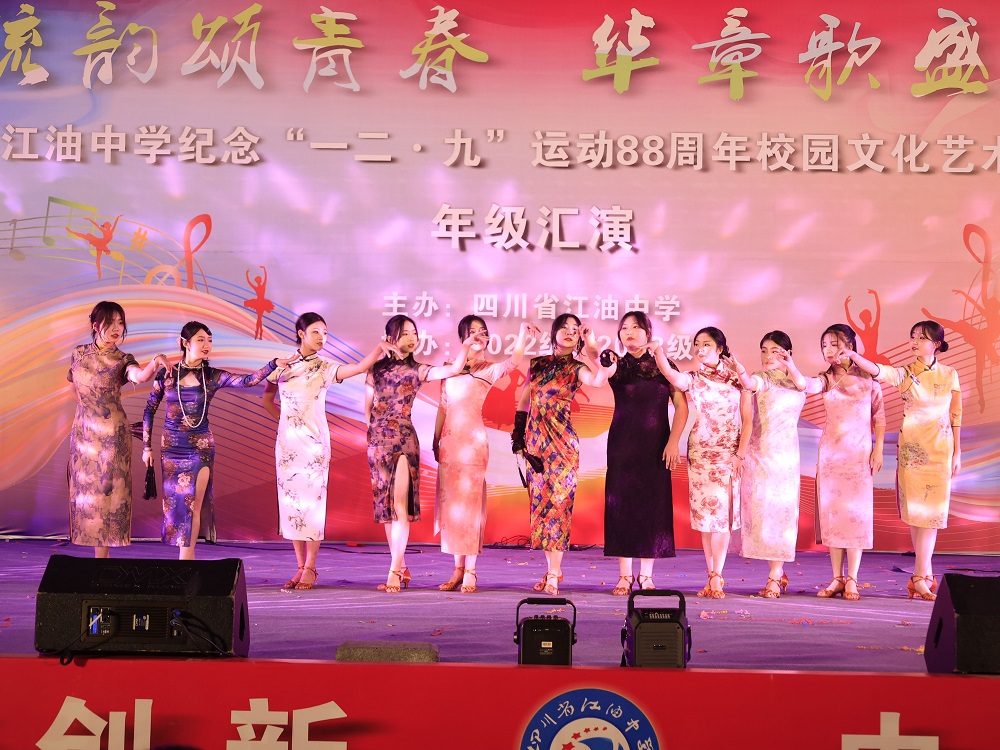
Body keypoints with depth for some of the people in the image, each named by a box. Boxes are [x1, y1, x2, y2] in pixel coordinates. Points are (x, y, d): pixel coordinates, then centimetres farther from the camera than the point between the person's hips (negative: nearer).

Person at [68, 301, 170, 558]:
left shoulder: (122, 360, -8)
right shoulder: (79, 354, 3)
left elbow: (139, 376, -32)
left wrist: (154, 363, -51)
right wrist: (90, 408, 11)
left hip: (111, 434, -4)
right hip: (83, 431, 4)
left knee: (106, 489, -2)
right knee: (85, 488, 8)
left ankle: (102, 554, 3)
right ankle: (97, 550, 19)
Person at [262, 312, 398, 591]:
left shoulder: (325, 368, 1)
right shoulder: (281, 366, 7)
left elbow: (360, 367, -16)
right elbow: (267, 400, 20)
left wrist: (380, 347, -28)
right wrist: (284, 419, 7)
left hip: (315, 442, -2)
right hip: (287, 442, 3)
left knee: (312, 501, -4)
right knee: (290, 500, 3)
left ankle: (310, 568, 1)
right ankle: (300, 567, 10)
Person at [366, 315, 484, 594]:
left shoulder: (418, 370, 4)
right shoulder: (376, 368, 10)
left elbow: (453, 370, -9)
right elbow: (367, 406, 13)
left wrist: (466, 345, -16)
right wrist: (374, 432, 5)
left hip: (404, 440, -3)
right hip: (377, 440, 3)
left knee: (399, 505, -11)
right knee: (384, 506, 5)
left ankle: (394, 572, -13)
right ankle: (401, 568, 13)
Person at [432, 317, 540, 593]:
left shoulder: (489, 370, 2)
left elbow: (513, 362, -19)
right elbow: (443, 407, 15)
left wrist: (522, 333, -31)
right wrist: (436, 440, 11)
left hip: (473, 441, -4)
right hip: (448, 441, 4)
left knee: (469, 502, -5)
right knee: (449, 502, 4)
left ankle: (470, 571, -1)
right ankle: (458, 569, 10)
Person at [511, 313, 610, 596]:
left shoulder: (576, 368, -1)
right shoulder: (537, 364, 12)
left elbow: (598, 380, -25)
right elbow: (523, 402, 17)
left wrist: (591, 347, -21)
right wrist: (518, 436, 12)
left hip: (561, 442, -5)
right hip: (535, 442, 5)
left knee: (557, 501, -7)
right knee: (540, 501, 7)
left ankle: (553, 574, -5)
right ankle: (553, 569, 16)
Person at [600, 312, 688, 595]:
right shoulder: (617, 364, 6)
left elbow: (681, 406, 2)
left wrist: (673, 441, -7)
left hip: (656, 444, 0)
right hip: (623, 443, 0)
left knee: (653, 504, 1)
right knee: (622, 502, -1)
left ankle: (646, 575, 8)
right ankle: (624, 576, 5)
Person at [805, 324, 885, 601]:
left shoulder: (867, 377, 1)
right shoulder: (826, 380, 6)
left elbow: (879, 415, 4)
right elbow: (806, 385, -16)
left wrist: (878, 449, -2)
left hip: (859, 453, -3)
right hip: (830, 452, 3)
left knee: (855, 512, -4)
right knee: (831, 511, 2)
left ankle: (852, 579, 1)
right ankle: (837, 578, 9)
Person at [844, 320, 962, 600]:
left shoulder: (949, 375, 5)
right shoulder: (904, 374, 2)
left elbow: (956, 415, 8)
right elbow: (878, 371, -17)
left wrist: (957, 452, 7)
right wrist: (852, 355, -34)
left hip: (940, 449, 0)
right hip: (911, 447, 0)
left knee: (931, 509, -4)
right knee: (914, 509, 0)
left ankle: (920, 577, -2)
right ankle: (926, 574, 8)